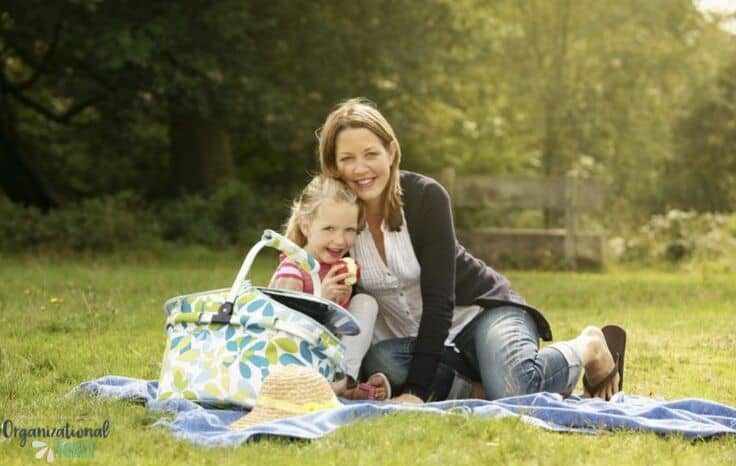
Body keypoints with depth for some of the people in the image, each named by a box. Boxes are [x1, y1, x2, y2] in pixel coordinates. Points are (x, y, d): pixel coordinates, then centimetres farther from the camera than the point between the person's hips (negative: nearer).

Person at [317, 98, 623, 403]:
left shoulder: (426, 196, -19)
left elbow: (439, 300, -23)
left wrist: (415, 390, -31)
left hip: (479, 309, -3)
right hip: (414, 339, 3)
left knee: (511, 391, -33)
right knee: (379, 360, -32)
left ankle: (586, 347, -1)